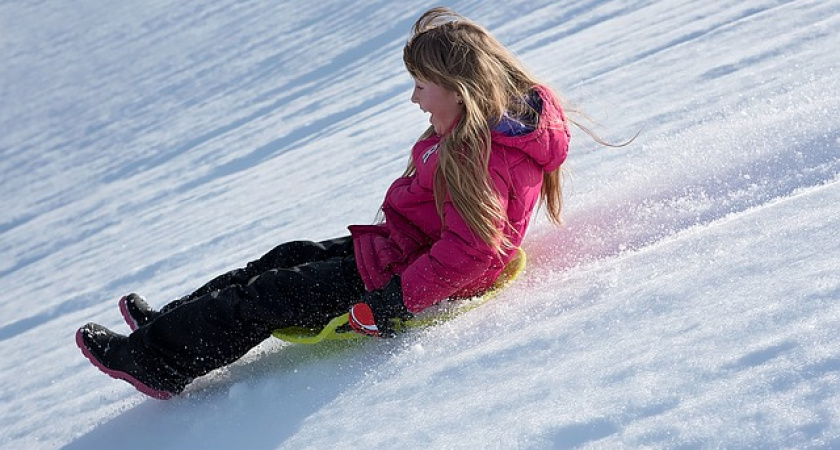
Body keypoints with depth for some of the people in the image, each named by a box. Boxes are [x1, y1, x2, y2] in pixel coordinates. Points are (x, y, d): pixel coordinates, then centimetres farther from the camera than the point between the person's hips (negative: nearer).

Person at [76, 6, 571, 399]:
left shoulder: (480, 159, -30)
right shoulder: (485, 129, 2)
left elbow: (465, 255, -36)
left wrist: (392, 303, -33)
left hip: (408, 275, -10)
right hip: (405, 249, 10)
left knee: (272, 294, -5)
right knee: (291, 257, 14)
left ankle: (157, 358, 8)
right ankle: (170, 321, 24)